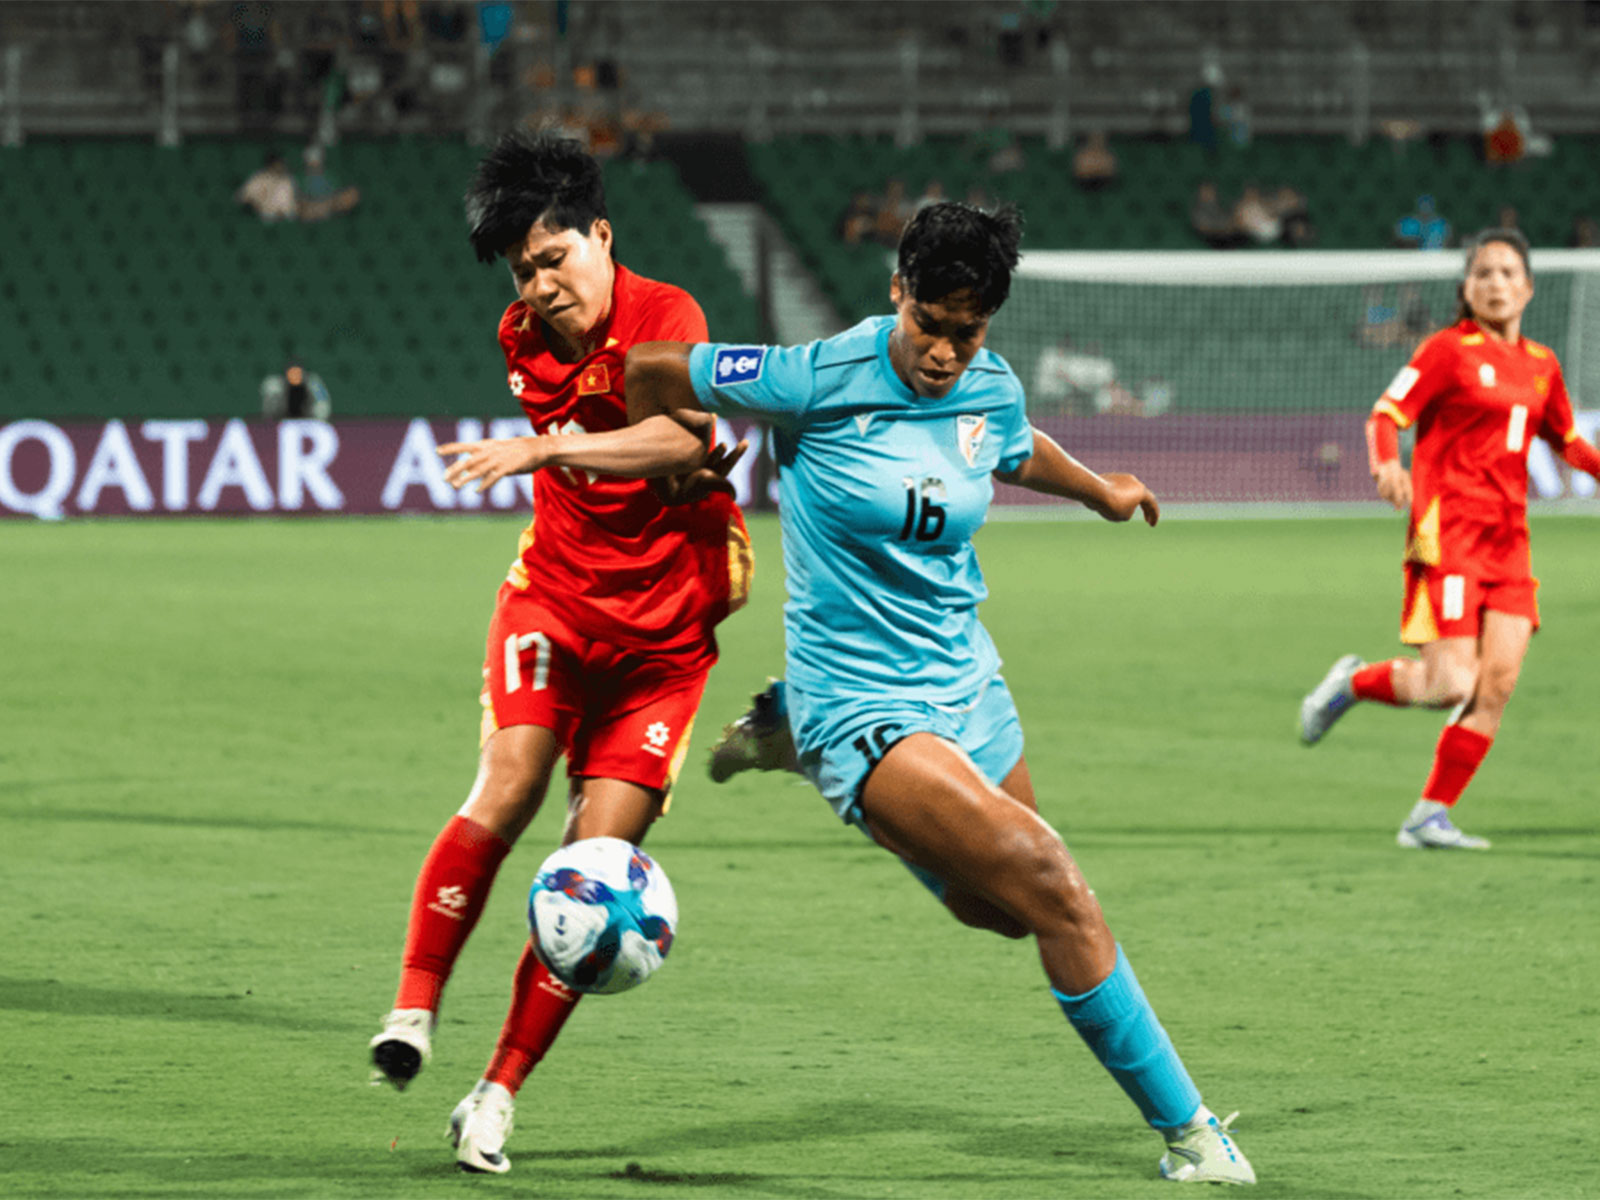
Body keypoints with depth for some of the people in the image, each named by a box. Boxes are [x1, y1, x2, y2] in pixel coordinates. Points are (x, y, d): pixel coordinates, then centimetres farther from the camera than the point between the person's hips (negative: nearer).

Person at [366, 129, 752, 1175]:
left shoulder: (665, 315, -14)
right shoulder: (525, 342, 4)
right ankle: (414, 1011, -12)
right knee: (506, 790, -22)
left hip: (663, 632, -3)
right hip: (555, 599, 3)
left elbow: (683, 439, -32)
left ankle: (498, 1096, -1)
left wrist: (546, 448, -43)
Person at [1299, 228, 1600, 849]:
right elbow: (1386, 414, -9)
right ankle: (1353, 682, 15)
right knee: (1452, 685, -15)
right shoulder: (1450, 349, -4)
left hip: (1507, 536, 6)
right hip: (1449, 528, -6)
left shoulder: (1541, 365, 15)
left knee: (1498, 683, -4)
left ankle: (1429, 818, 4)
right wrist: (1387, 465, -29)